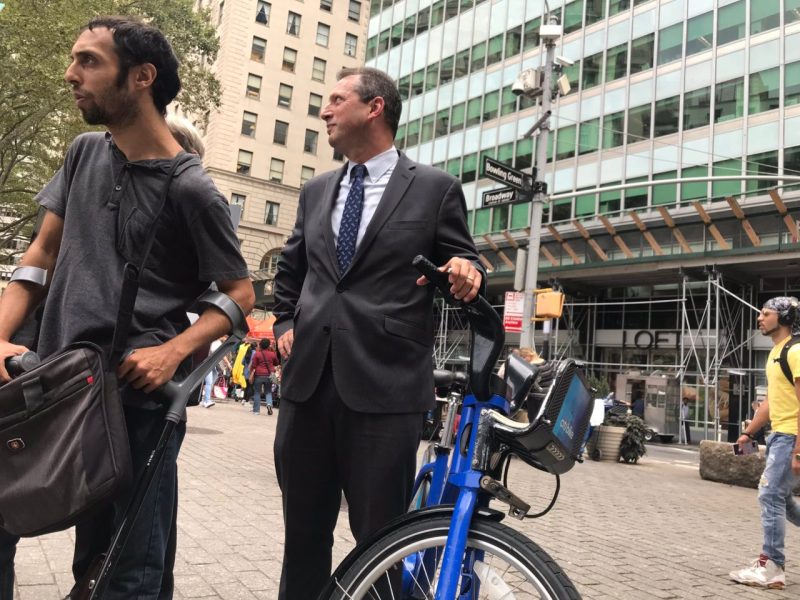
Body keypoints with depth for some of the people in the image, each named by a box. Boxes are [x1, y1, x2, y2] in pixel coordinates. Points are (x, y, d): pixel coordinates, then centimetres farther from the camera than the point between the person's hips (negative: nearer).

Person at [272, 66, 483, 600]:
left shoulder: (435, 188, 2)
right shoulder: (316, 191, 17)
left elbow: (464, 266, 5)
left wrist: (468, 276, -17)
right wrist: (286, 322, 13)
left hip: (386, 385, -5)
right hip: (307, 380, 5)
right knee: (303, 531, 16)